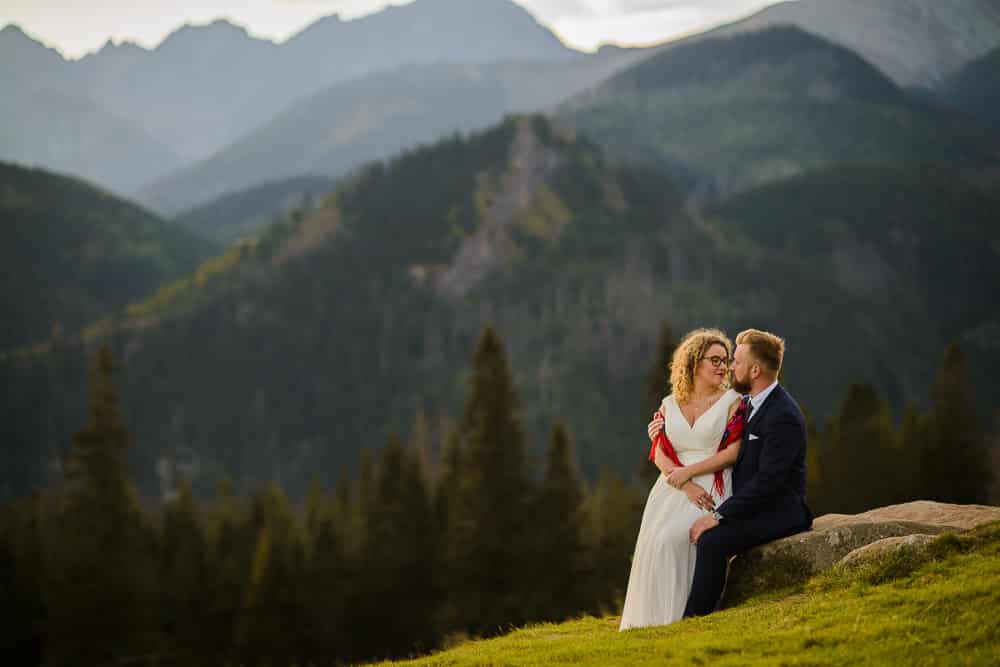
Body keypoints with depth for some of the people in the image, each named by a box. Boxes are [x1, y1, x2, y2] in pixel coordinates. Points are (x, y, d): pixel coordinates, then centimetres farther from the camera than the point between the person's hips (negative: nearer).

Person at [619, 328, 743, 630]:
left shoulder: (732, 401, 5)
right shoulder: (669, 405, 15)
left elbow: (733, 452, -5)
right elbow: (660, 456, 6)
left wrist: (687, 472, -11)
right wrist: (686, 486, -12)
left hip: (712, 489, -3)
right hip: (672, 490, 4)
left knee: (671, 538, -27)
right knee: (653, 541, -22)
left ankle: (675, 620, -21)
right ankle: (649, 624, -16)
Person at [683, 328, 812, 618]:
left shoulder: (784, 416, -19)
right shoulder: (752, 405, 12)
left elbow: (767, 482, -24)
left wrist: (718, 516, -24)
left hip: (777, 513, -10)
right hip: (753, 507, 10)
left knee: (711, 541, -29)